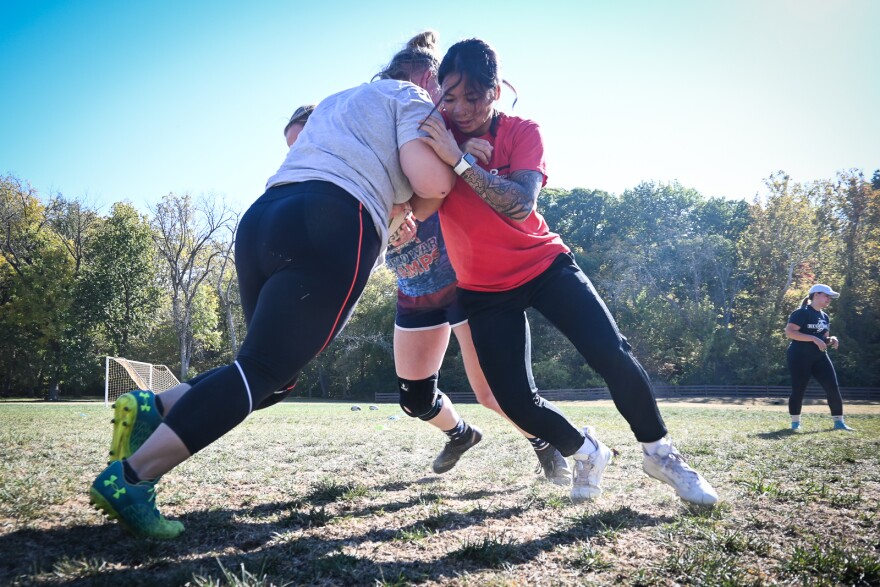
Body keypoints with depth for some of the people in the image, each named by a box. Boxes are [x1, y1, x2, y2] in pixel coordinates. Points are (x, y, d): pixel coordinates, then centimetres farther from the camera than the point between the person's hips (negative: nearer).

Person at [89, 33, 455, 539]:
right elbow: (432, 183, -2)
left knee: (273, 371, 15)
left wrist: (393, 213, 38)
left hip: (263, 217, 8)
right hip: (331, 229, -8)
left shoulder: (338, 100, 38)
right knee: (264, 370, -11)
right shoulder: (412, 98, 15)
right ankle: (130, 478, -18)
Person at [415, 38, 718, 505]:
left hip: (544, 265, -1)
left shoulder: (523, 132, -11)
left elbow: (520, 205, -29)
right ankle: (586, 453, 20)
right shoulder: (436, 133, -5)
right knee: (516, 402, -9)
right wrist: (460, 158, -23)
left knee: (614, 356, -17)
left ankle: (659, 454, 9)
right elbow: (418, 209, -13)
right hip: (485, 288, 2)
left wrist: (461, 160, -36)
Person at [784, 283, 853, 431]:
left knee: (833, 387, 0)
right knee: (798, 390, -2)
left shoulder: (824, 317, 16)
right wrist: (814, 339, -24)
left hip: (820, 357, 8)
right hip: (800, 357, -7)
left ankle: (838, 422, 8)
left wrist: (831, 340, 0)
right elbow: (789, 332, -21)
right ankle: (795, 423, 9)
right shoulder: (802, 313, -10)